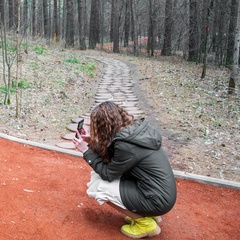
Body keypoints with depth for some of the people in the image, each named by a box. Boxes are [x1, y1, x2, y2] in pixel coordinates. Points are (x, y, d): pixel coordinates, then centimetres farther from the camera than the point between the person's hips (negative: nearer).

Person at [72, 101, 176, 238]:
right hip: (162, 190, 9)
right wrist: (93, 142, 5)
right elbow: (111, 159, 12)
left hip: (158, 199, -9)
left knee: (95, 186, -6)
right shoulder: (135, 128, 0)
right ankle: (147, 214, 16)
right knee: (97, 175, 11)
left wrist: (86, 151, -5)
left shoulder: (126, 144, -26)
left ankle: (145, 223, 2)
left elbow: (107, 174, -11)